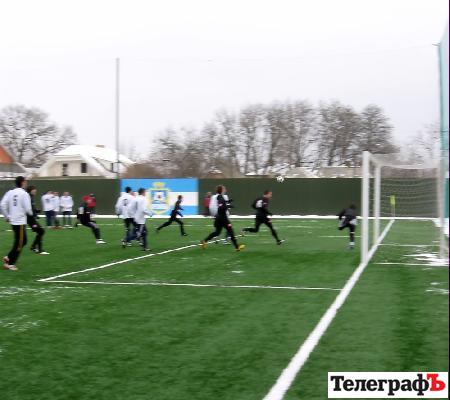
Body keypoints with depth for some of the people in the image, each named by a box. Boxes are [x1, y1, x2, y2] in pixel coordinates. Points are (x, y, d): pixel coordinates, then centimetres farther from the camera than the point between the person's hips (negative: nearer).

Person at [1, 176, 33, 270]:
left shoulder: (10, 192, 5)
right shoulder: (24, 194, -12)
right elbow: (27, 208, -14)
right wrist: (31, 213, 8)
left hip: (13, 221, 7)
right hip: (20, 221, -7)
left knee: (23, 241, 20)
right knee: (19, 243, 2)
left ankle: (9, 257, 14)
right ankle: (10, 263, 1)